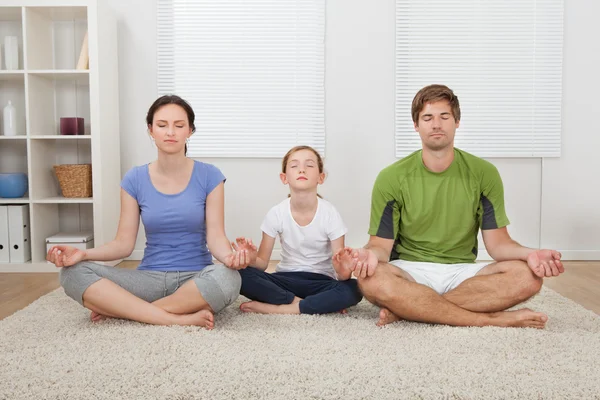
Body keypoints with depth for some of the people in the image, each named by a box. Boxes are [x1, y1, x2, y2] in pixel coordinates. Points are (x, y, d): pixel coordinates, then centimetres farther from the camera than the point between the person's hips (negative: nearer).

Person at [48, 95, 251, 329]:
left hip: (197, 279, -1)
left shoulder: (208, 176, -4)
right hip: (150, 278, 2)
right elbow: (124, 244, 1)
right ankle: (180, 319, -26)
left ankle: (123, 308, -18)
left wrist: (229, 256, -32)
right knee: (73, 273, -21)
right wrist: (83, 254, -17)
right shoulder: (135, 179, 2)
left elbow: (215, 237, -9)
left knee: (227, 277, -37)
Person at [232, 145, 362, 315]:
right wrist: (252, 259, -28)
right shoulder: (276, 214, -10)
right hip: (285, 279, 1)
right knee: (241, 275, -26)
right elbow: (262, 263, -4)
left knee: (353, 290, -33)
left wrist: (343, 271, -36)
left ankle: (275, 308, -25)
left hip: (320, 281, 0)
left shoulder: (330, 213, -14)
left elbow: (342, 273, -12)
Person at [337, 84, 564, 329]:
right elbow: (382, 245, -5)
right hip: (410, 272, -1)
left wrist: (530, 254, -22)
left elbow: (497, 242, 0)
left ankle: (405, 310, -25)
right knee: (371, 279, -35)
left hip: (462, 272, 2)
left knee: (527, 276, -26)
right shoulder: (391, 178, -2)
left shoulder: (484, 173, 2)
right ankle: (492, 319, -26)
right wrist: (369, 254, -30)